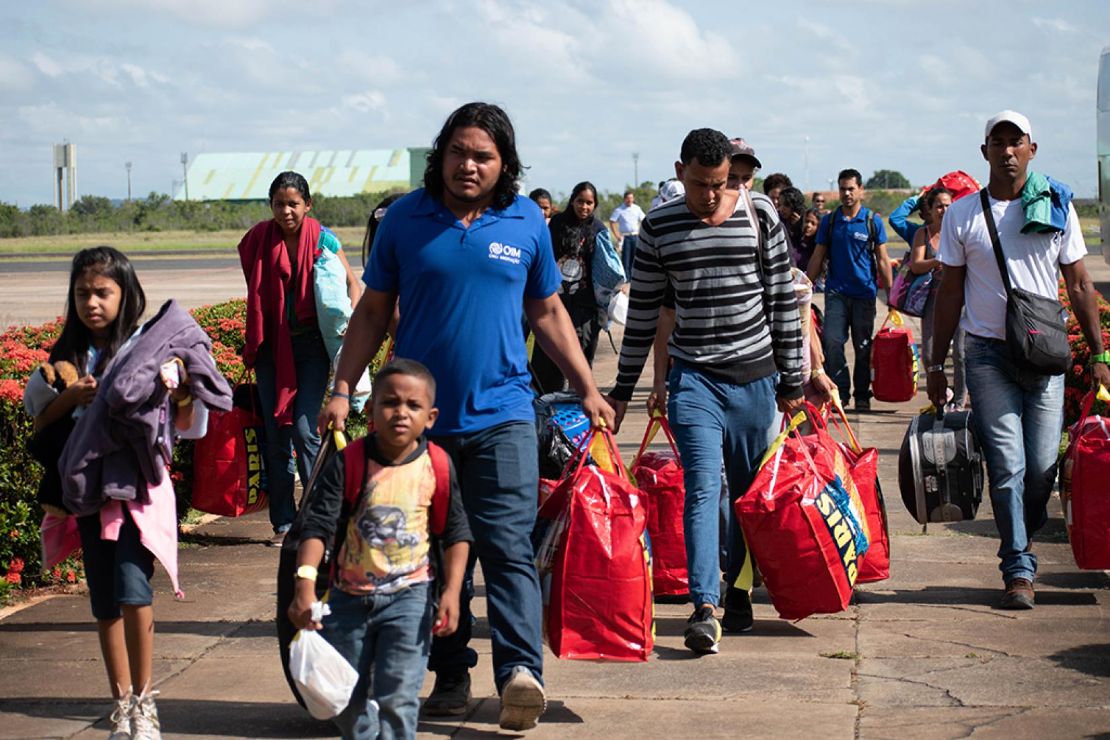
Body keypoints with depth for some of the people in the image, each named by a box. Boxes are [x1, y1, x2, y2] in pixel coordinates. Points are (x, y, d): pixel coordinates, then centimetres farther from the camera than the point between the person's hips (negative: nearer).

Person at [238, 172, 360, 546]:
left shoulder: (323, 239, -4)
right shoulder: (259, 239, 2)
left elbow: (351, 283, 2)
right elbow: (255, 292, 14)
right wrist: (252, 342, 9)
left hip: (311, 343, -3)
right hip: (271, 344, 3)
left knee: (304, 429, -12)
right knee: (275, 435, 3)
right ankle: (284, 523, 11)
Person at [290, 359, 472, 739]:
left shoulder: (437, 467, -6)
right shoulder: (347, 464, -10)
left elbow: (457, 534, 0)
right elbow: (318, 526, -14)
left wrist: (451, 592, -9)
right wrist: (305, 580, -27)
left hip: (409, 596, -1)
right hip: (350, 595, 2)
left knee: (397, 699, -7)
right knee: (344, 700, 14)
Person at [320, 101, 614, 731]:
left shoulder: (528, 222, 5)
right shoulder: (406, 219, 3)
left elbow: (548, 312, 15)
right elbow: (373, 311, 8)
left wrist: (588, 391, 12)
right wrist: (342, 389, 0)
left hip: (501, 414, -1)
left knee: (507, 544, -10)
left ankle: (521, 670, -15)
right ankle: (451, 674, 15)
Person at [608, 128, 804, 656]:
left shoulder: (760, 215, 0)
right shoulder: (659, 227, 1)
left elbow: (783, 300, 4)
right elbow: (643, 311, 8)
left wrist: (791, 379, 4)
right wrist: (623, 388, 8)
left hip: (756, 376, 1)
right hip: (694, 377, -1)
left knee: (750, 493, 9)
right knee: (703, 488, -13)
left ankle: (736, 589, 26)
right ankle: (705, 608, -19)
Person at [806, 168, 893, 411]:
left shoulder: (873, 221, 2)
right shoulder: (829, 221, 6)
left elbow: (882, 260, 4)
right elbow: (817, 258, 9)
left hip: (864, 293, -1)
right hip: (836, 291, 1)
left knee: (863, 347, 5)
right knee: (832, 342, -11)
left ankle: (862, 395, 15)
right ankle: (839, 391, -4)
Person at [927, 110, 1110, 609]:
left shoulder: (1057, 207, 6)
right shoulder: (962, 215, 4)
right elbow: (950, 292, 8)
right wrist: (937, 365, 6)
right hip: (988, 353, -1)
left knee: (1043, 465, 1)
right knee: (1007, 465, -5)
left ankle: (1020, 543, 26)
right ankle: (1019, 569, 2)